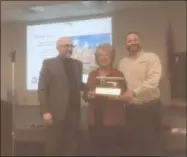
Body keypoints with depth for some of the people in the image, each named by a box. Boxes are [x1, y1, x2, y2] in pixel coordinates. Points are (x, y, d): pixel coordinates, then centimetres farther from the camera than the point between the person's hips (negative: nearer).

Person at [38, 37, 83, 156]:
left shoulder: (78, 64, 15)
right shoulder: (49, 63, 1)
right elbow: (42, 89, -5)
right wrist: (45, 111, -12)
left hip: (74, 112, 4)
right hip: (57, 112, -4)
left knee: (71, 146, 8)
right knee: (54, 145, 5)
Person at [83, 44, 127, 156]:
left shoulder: (119, 74, 1)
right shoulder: (92, 75, 12)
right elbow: (85, 95, 13)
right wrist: (89, 95, -8)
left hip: (113, 120, -3)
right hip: (95, 120, 3)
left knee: (113, 150, -3)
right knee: (96, 150, 4)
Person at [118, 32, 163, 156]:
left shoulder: (151, 57, -3)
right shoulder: (122, 63, 14)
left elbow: (153, 80, -17)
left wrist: (134, 92, -26)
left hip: (150, 107, -4)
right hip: (131, 108, 4)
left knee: (152, 143, 4)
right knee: (133, 142, 12)